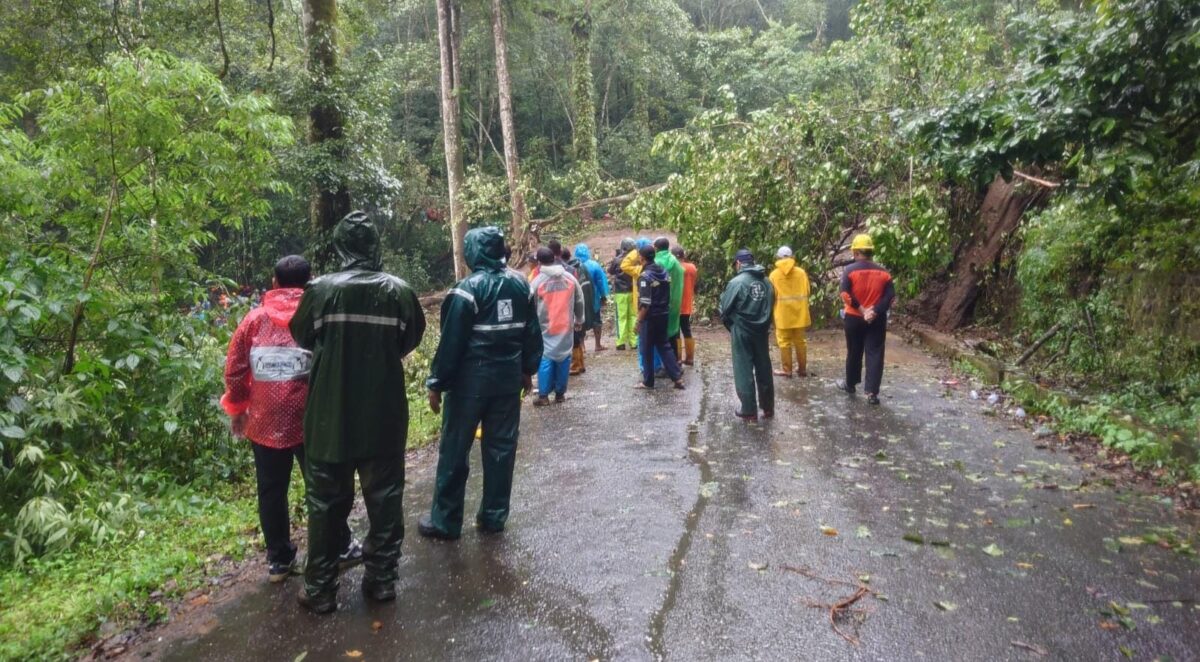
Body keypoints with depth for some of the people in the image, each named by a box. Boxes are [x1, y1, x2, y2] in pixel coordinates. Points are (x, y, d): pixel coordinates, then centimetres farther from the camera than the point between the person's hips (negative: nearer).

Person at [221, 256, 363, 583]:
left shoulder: (254, 318, 1)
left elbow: (235, 369, 2)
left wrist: (237, 408, 16)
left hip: (265, 422, 2)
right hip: (311, 420, -1)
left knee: (271, 491, 13)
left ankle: (279, 559, 24)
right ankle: (341, 548, 23)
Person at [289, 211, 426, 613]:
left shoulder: (320, 289, -9)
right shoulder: (398, 290, -6)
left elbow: (303, 339, 6)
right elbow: (411, 340, 7)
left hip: (330, 415, 0)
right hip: (384, 414, 1)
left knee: (326, 502, 11)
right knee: (384, 498, 13)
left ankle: (320, 589, 20)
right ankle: (382, 578, 22)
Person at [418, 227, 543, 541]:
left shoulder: (468, 288, -13)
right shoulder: (520, 284, 4)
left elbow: (451, 341, -14)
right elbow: (532, 333, 10)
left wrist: (437, 383, -7)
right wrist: (528, 369, 21)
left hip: (470, 381, -5)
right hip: (509, 379, 5)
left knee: (454, 451, 6)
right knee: (501, 448, 12)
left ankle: (445, 521, 14)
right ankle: (494, 516, 20)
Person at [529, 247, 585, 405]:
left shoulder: (537, 281, -8)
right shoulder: (570, 278, 4)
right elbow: (579, 302, 10)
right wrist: (579, 320, 22)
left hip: (545, 328, -3)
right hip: (566, 327, 3)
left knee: (545, 359, 1)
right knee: (563, 358, 9)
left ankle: (543, 395, 2)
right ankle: (560, 393, 15)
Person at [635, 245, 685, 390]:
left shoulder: (645, 276, -17)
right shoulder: (665, 272, 6)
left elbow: (645, 303, -20)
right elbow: (668, 295, 12)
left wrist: (639, 321, -13)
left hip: (650, 317, -7)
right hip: (664, 315, 7)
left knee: (647, 349, 5)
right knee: (663, 346, 16)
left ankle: (648, 381, 13)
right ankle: (677, 376, 11)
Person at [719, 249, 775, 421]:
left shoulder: (736, 282, -13)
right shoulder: (766, 282, 2)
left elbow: (725, 308, -8)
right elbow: (771, 305, 7)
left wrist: (730, 324, 10)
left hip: (742, 331, -5)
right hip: (761, 330, 5)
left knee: (744, 370, 3)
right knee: (764, 368, 14)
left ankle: (749, 410, 6)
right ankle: (768, 407, 24)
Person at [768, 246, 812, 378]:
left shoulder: (774, 274, -5)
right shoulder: (801, 272, 0)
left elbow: (771, 295, -6)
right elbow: (806, 292, 3)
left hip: (783, 314, -3)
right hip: (799, 313, 3)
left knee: (785, 342, 5)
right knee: (800, 341, 12)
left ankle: (787, 370, 9)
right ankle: (802, 369, 18)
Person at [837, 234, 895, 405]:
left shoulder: (850, 270, -7)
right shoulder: (883, 272, 1)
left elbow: (845, 294, -18)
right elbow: (890, 296, -7)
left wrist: (861, 309, -14)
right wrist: (875, 311, -13)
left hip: (854, 318, -1)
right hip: (877, 319, 1)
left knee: (854, 353, 14)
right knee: (875, 354, 1)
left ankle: (850, 384, 30)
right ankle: (872, 392, -5)